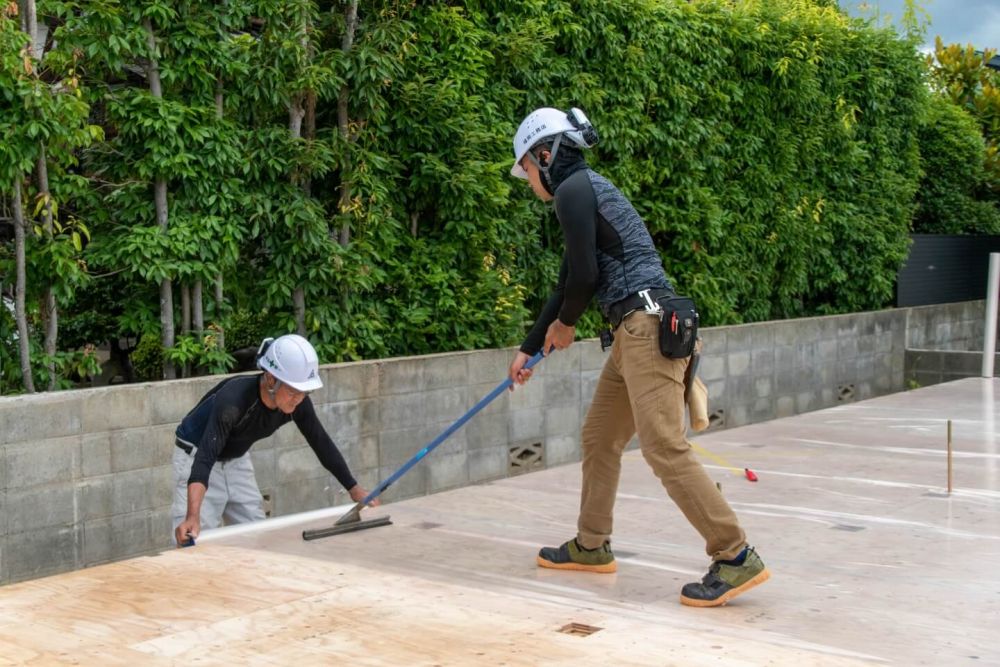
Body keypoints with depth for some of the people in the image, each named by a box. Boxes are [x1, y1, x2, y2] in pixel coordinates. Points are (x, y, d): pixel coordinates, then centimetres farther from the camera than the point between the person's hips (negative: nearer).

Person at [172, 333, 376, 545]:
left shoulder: (297, 402, -20)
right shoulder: (232, 400, -39)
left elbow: (321, 442, -6)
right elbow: (205, 457, -47)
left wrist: (354, 488, -5)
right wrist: (193, 516, -59)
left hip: (236, 460, 6)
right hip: (196, 455, -6)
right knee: (192, 541, -14)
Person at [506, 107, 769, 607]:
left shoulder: (574, 189, -5)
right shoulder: (586, 191, 24)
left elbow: (584, 275, -12)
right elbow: (566, 284, 30)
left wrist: (565, 324, 9)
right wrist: (529, 349, 35)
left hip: (646, 325, -10)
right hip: (635, 332, 10)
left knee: (664, 448, -14)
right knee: (598, 437, 17)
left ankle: (736, 558, -12)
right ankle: (591, 546, 29)